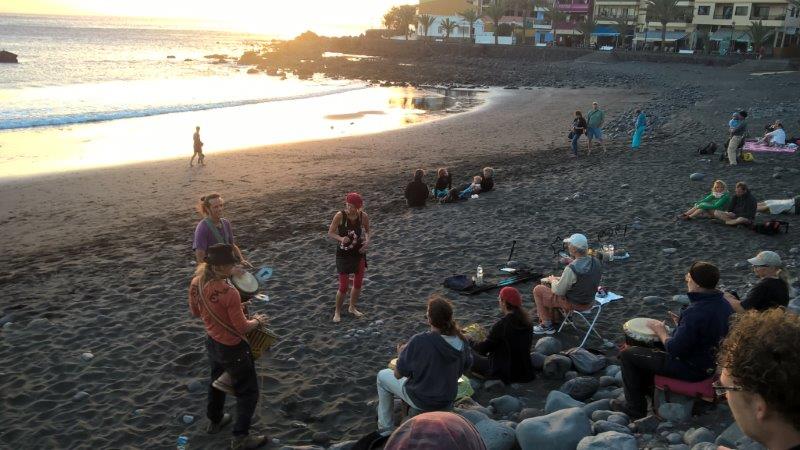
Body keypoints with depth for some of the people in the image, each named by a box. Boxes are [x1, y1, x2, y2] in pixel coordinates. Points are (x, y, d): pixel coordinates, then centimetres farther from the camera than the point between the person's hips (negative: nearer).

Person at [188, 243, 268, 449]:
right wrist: (257, 320, -5)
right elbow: (242, 328, -24)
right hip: (232, 348, -7)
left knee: (217, 381, 33)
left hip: (211, 342, 7)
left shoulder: (196, 283, -13)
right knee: (248, 391, 14)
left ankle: (214, 421, 53)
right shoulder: (229, 293, -34)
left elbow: (195, 312, 6)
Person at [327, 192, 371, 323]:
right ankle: (337, 311, 21)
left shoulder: (364, 216, -10)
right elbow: (330, 233, -12)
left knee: (358, 283, 15)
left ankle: (352, 307, 38)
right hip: (344, 254, -3)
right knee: (343, 286, -2)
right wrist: (341, 238, -31)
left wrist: (367, 240, -13)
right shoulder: (340, 216, -18)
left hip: (359, 253, 4)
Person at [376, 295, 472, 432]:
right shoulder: (461, 341, -16)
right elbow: (465, 368, 2)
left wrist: (401, 354, 1)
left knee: (383, 375, 19)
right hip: (448, 399, 5)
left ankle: (386, 427, 25)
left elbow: (398, 374, -19)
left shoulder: (419, 341, -31)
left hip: (421, 401, -5)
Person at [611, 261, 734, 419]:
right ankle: (647, 388, 41)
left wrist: (661, 332, -9)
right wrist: (681, 325, 9)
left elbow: (674, 349, -27)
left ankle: (635, 407, 12)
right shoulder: (724, 304, -4)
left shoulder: (695, 312, -32)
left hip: (693, 370, -9)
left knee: (628, 354, 0)